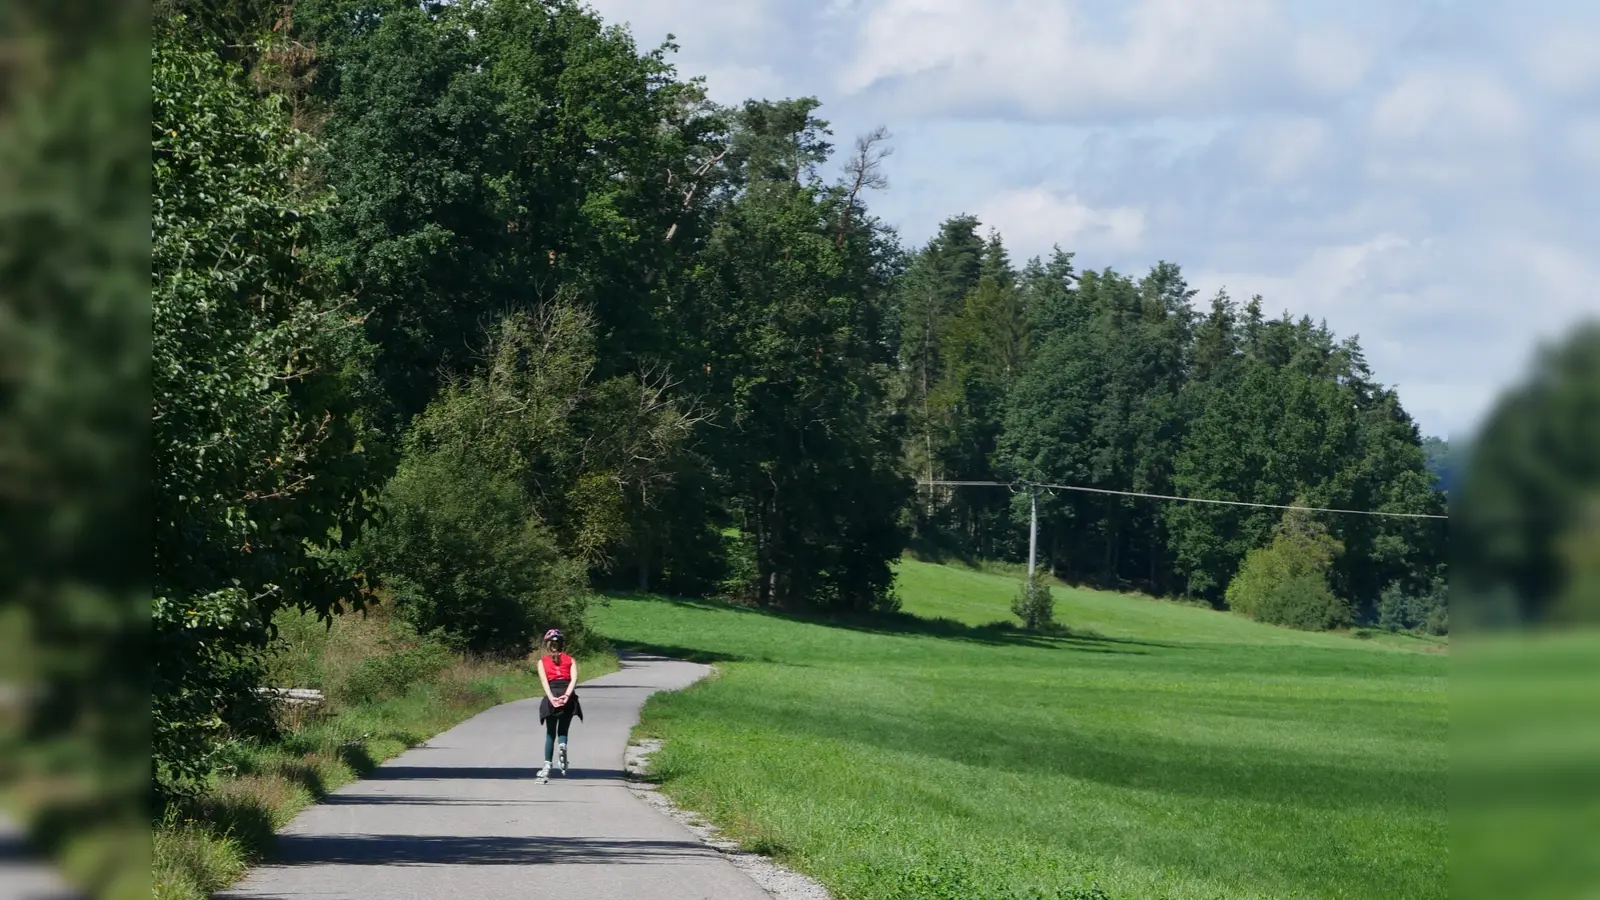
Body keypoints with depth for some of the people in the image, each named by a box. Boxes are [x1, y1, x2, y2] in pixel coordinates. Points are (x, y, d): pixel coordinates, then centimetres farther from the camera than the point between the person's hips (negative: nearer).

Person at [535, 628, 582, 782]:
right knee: (562, 731, 10)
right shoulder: (570, 660, 14)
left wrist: (552, 698, -14)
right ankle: (562, 746, -25)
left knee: (550, 734, 10)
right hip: (568, 698, 0)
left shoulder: (542, 661, 13)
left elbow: (544, 680, -3)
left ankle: (547, 768, 2)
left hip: (551, 698, 0)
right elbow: (574, 678, -3)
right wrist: (566, 695, -14)